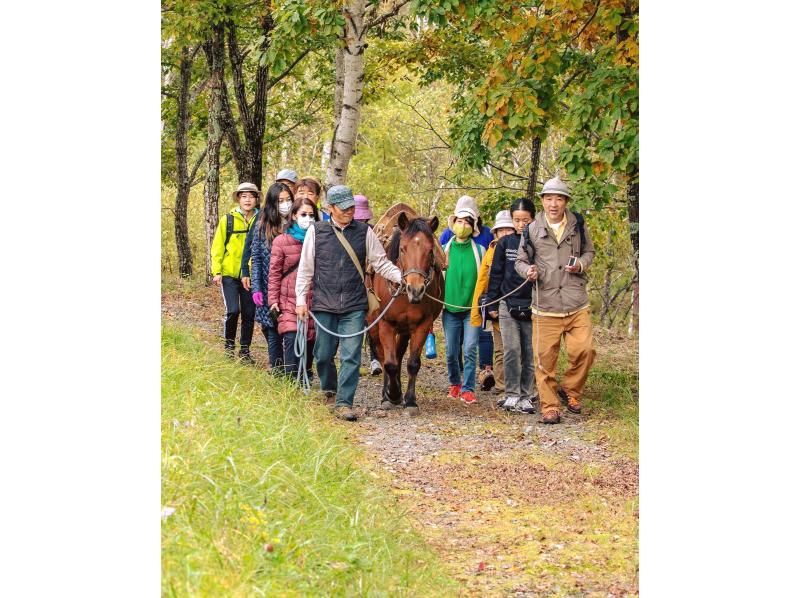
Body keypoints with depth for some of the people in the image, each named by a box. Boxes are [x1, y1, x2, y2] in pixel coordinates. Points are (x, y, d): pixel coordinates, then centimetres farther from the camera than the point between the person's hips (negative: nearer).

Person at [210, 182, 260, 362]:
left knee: (249, 313, 4)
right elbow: (217, 247, 2)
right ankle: (229, 343, 11)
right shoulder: (228, 219, 0)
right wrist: (216, 271, -5)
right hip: (229, 273, -2)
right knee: (232, 310, -11)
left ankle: (244, 349, 18)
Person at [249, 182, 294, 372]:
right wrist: (256, 288, -3)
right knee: (273, 330, 2)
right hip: (270, 288, 0)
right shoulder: (262, 226, 4)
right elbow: (256, 259, 5)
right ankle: (277, 371, 11)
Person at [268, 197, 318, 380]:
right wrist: (273, 299, -4)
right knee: (292, 339, -16)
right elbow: (274, 272, 2)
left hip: (314, 302, 3)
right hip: (290, 303, -3)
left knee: (310, 343, 6)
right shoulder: (281, 241, 1)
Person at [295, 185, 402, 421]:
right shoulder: (316, 232, 2)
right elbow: (305, 269, 5)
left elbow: (381, 264, 5)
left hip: (354, 307, 0)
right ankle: (328, 388, 36)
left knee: (351, 356, -6)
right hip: (324, 305, 0)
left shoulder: (364, 232, 4)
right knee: (323, 353, 10)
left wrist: (402, 277, -10)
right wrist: (301, 299, 1)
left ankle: (343, 403, -3)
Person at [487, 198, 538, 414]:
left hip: (532, 307, 0)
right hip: (508, 306, 0)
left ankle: (526, 396, 13)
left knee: (530, 354, 4)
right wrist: (492, 304, 5)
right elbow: (495, 274, 7)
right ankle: (512, 394, 1)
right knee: (511, 351, -7)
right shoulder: (505, 243, 3)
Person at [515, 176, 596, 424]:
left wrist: (581, 265, -3)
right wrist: (528, 270, -12)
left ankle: (571, 389, 16)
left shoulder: (578, 226, 6)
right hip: (545, 306, -1)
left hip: (577, 304, 1)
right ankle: (549, 406, 13)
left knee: (583, 350, -10)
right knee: (545, 358, 0)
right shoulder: (532, 230, 3)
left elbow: (589, 252, 19)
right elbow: (520, 261, 11)